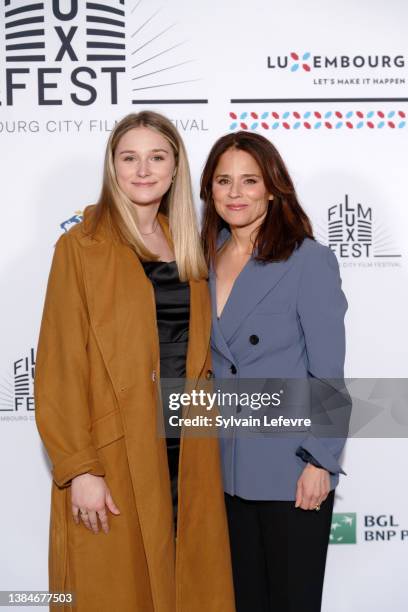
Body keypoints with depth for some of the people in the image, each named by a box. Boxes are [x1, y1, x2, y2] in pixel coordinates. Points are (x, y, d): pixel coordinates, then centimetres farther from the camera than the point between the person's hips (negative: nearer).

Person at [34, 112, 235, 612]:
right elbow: (61, 367, -10)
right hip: (116, 453, -5)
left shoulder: (186, 246, 11)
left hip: (188, 448, 5)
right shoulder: (81, 247, -6)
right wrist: (79, 469, -15)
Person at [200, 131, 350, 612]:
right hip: (228, 467, 5)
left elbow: (328, 376, -11)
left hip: (291, 469, -5)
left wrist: (320, 462, -14)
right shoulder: (208, 260, 5)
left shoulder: (309, 261, -11)